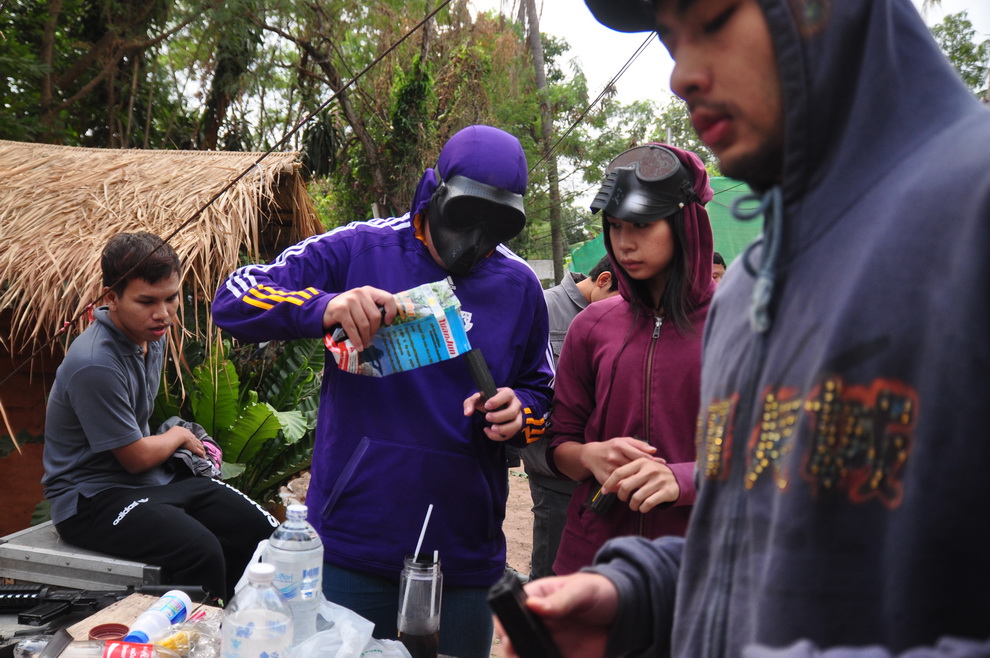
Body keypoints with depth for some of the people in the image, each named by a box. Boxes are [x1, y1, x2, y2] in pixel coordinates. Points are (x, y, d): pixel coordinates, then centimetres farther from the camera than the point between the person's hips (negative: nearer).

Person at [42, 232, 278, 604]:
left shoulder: (151, 335, 4)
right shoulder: (95, 366, -25)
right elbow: (136, 458, -15)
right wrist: (179, 436, 3)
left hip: (156, 479, 9)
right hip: (92, 499, -8)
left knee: (265, 531, -7)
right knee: (201, 552, -33)